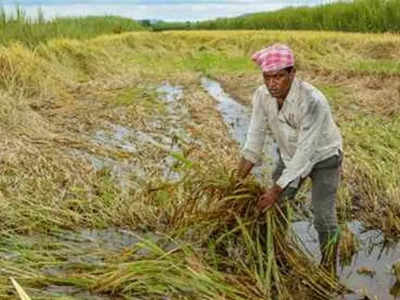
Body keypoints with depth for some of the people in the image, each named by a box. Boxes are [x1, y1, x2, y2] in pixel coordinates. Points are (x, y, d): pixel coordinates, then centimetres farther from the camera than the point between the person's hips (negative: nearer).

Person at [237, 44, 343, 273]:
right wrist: (239, 181, -8)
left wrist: (278, 188, -31)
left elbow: (306, 151, -33)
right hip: (289, 155, 5)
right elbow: (256, 135, -9)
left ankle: (329, 270, 14)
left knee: (324, 218, -8)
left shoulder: (313, 101, -38)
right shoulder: (262, 95, -20)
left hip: (323, 157, -5)